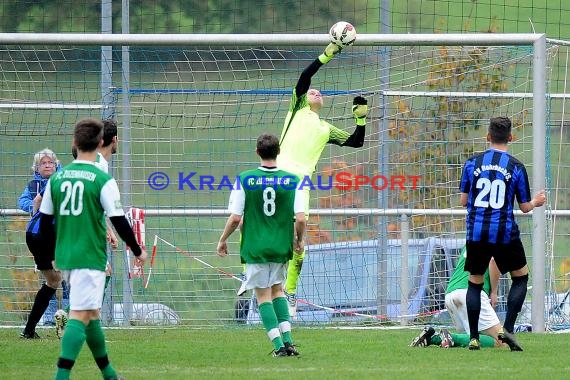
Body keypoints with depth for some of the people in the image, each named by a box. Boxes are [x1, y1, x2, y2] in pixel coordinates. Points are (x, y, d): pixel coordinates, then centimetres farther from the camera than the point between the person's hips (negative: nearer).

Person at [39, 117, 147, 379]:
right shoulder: (102, 180, -11)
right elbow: (119, 221, -10)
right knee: (80, 316, -8)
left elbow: (45, 222, 10)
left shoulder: (57, 178, 5)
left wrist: (55, 252, 25)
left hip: (65, 257, 6)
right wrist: (138, 251, 4)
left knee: (92, 312, 18)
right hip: (90, 257, -6)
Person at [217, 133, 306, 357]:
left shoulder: (244, 180, -8)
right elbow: (300, 219, -7)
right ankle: (287, 340, 10)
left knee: (263, 295, 7)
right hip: (281, 247, 2)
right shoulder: (292, 180, -5)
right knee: (277, 289, 21)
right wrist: (299, 241, 13)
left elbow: (235, 218, -8)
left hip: (255, 247, -2)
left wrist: (223, 240, 10)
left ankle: (279, 346, 0)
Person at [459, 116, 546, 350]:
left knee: (475, 282, 13)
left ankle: (473, 338, 7)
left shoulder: (472, 163, 1)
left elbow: (463, 201, 7)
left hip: (476, 233, 2)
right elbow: (525, 207, 3)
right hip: (505, 233, -2)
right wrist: (536, 202, 26)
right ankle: (507, 329, 4)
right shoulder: (516, 168, -3)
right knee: (521, 277, 17)